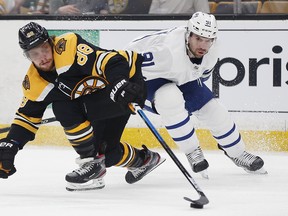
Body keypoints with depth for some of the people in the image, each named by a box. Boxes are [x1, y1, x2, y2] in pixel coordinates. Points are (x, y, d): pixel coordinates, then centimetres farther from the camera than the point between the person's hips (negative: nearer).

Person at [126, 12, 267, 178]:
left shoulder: (211, 49, -18)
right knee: (170, 99, -36)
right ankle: (192, 152, -18)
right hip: (149, 77, -7)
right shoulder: (168, 52, -43)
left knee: (212, 109, 2)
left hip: (182, 79, 7)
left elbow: (203, 71, 6)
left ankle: (237, 153, 26)